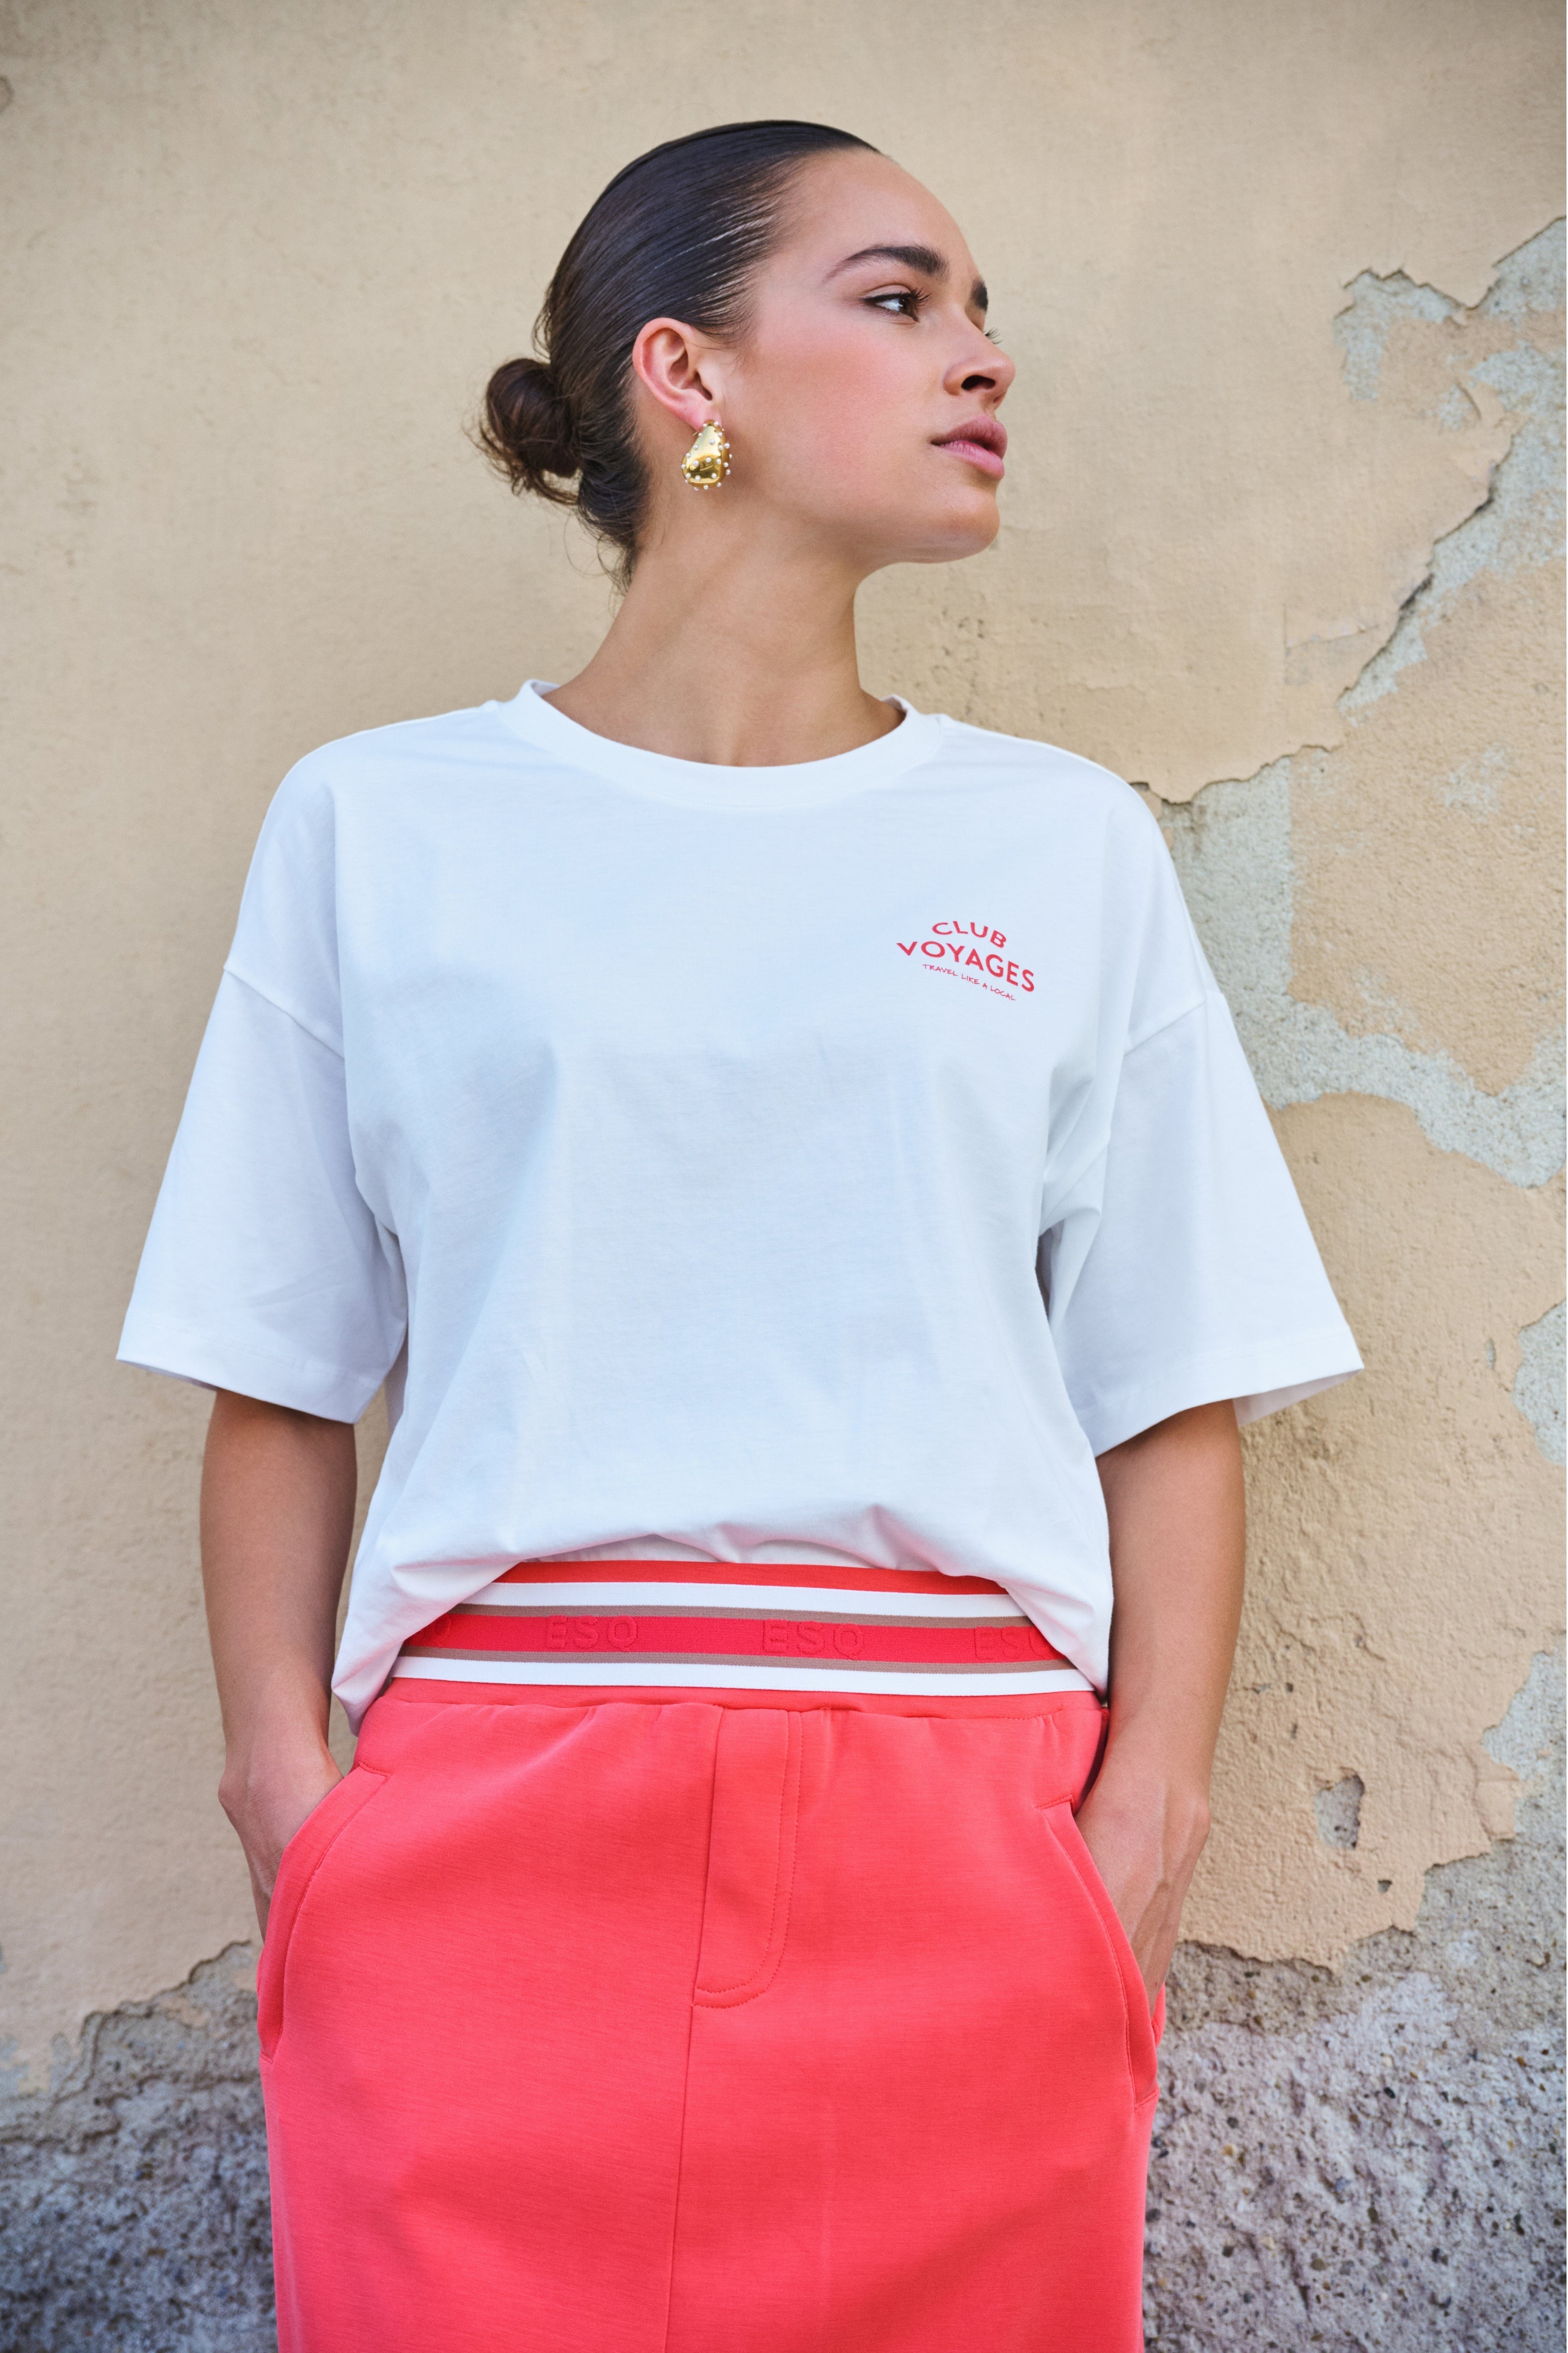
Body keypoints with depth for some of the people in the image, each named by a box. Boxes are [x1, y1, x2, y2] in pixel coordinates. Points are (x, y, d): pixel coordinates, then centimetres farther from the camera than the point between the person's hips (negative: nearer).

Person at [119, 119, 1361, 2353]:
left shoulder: (1068, 845, 8)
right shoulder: (381, 824, 6)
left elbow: (1173, 1399, 6)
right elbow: (281, 1385, 6)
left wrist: (1145, 1819, -3)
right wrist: (289, 1788, -3)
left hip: (963, 1842, 1)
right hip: (493, 1825, 0)